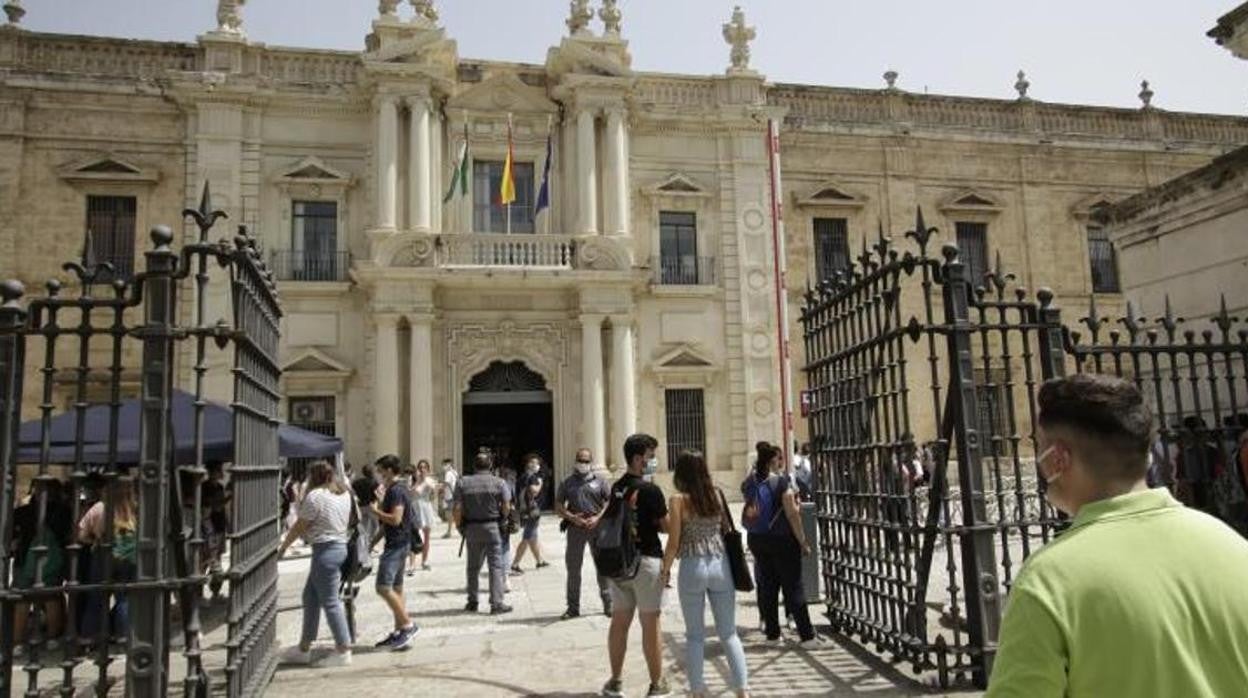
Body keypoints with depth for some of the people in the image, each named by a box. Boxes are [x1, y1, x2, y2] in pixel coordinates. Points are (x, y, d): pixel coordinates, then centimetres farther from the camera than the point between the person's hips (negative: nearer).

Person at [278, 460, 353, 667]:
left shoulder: (315, 496, -14)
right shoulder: (344, 494, 10)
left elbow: (299, 526, -9)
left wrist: (282, 547, 3)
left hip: (325, 550, -9)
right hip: (341, 545, 9)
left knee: (329, 601, -2)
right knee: (310, 597, 17)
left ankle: (343, 651, 3)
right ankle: (303, 649, 25)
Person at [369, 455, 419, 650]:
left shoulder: (396, 490, -16)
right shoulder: (397, 489, 16)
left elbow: (395, 519, -24)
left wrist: (376, 511, -13)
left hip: (396, 545, -11)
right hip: (398, 544, 11)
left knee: (384, 587, -14)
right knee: (395, 588, 13)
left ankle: (408, 625, -10)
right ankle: (399, 631, 18)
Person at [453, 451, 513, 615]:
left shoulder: (463, 483, -1)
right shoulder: (499, 483, -4)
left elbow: (456, 510, -5)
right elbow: (506, 508, -9)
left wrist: (460, 526, 8)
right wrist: (502, 520, 9)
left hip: (471, 528, 2)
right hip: (493, 527, -2)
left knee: (473, 566, 15)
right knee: (496, 566, 2)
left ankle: (472, 602, 22)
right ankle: (496, 604, -1)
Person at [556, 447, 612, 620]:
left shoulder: (599, 481, 7)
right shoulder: (567, 482, 10)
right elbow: (558, 507, 8)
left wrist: (598, 517, -12)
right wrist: (572, 517, -9)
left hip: (597, 527, -1)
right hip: (575, 528, 2)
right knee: (573, 568, 6)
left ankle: (608, 604, 12)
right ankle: (573, 607, 16)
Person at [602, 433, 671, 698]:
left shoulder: (616, 487, 6)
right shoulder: (650, 490, -15)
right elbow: (665, 526, -9)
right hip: (646, 559, -7)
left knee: (619, 621, 13)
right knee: (650, 623, 3)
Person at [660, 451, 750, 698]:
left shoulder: (679, 500, -7)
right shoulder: (717, 494, 2)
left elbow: (674, 542, -7)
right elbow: (726, 528, 5)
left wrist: (665, 568, 7)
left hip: (693, 568, -3)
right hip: (720, 565, 3)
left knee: (695, 635, 10)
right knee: (729, 633, 12)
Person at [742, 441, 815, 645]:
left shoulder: (749, 483, 2)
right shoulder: (781, 481, -14)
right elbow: (792, 514, -16)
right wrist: (803, 542, -8)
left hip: (756, 539, 5)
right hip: (781, 539, -5)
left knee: (767, 585, 13)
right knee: (793, 586, 2)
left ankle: (772, 632, 18)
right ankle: (806, 634, 5)